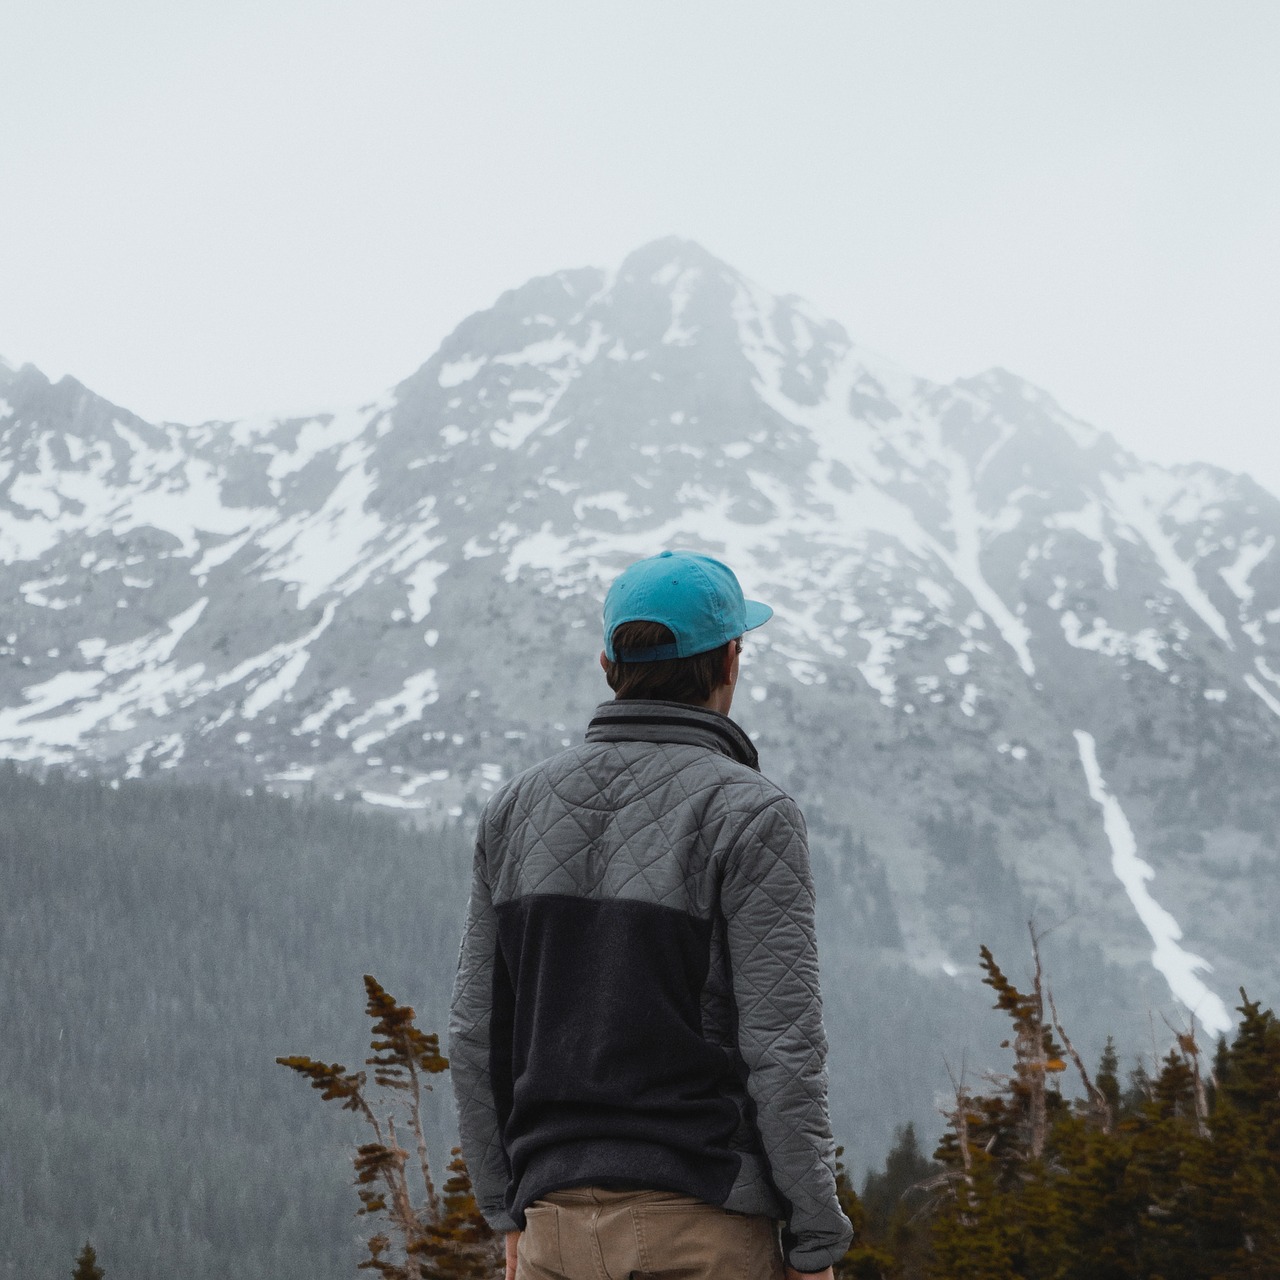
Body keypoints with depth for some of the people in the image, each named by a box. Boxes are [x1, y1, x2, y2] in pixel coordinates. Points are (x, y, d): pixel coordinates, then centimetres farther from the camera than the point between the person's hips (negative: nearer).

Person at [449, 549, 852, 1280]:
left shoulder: (518, 809, 8)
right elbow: (780, 1047, -12)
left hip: (558, 1219, 5)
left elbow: (477, 1035, 11)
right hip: (701, 1220, -5)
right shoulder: (750, 816, -8)